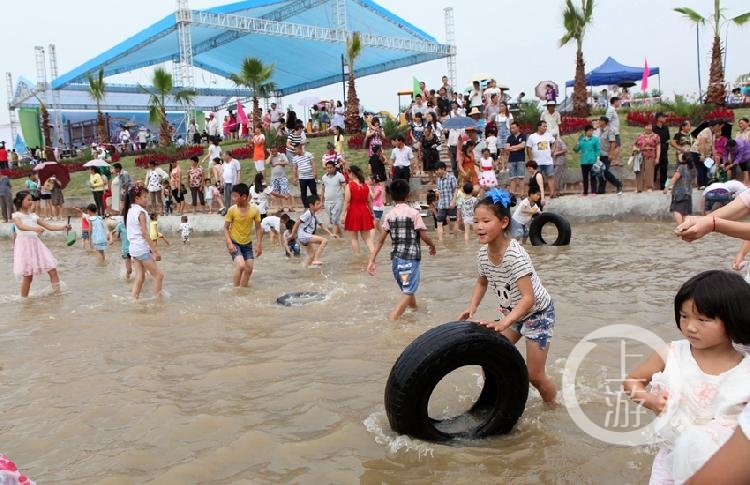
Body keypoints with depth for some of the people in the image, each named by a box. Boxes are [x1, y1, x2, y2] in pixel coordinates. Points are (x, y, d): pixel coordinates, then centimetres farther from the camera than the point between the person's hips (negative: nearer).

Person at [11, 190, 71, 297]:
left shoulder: (33, 216, 16)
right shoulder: (17, 215, -2)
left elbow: (49, 227, 14)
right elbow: (21, 226, -24)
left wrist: (63, 227, 0)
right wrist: (34, 228, -43)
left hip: (36, 243, 6)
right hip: (25, 245, -5)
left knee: (52, 269, -4)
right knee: (28, 275, -4)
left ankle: (57, 293, 1)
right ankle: (24, 298, 9)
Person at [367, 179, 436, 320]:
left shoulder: (389, 216, 5)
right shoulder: (413, 213, -8)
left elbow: (380, 241, 2)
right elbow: (424, 236, -6)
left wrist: (371, 260, 3)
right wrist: (432, 246, 14)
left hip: (396, 258, 6)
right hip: (410, 258, -6)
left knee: (407, 289, 22)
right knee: (408, 292, -6)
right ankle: (391, 320, -21)